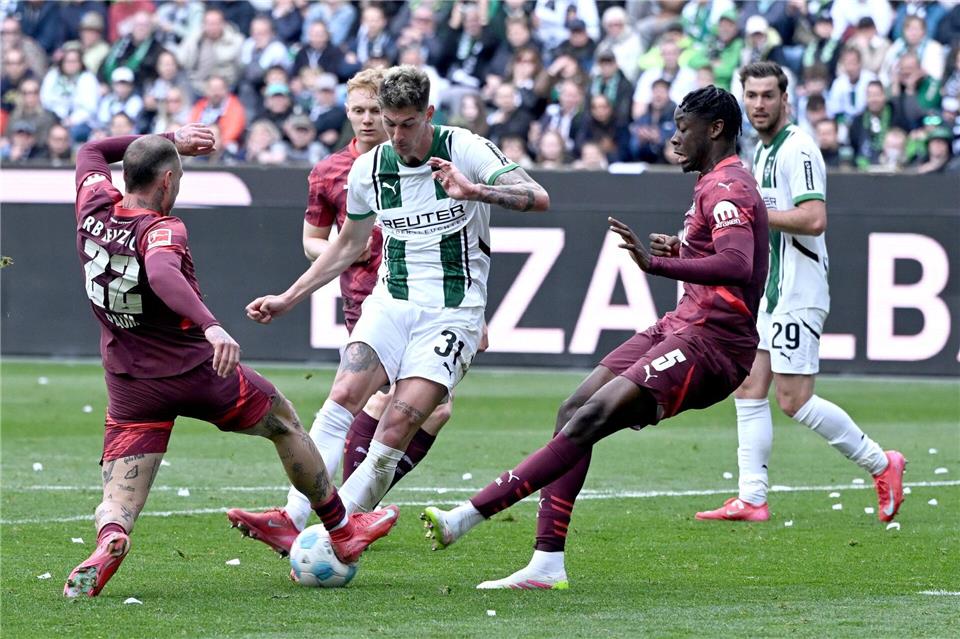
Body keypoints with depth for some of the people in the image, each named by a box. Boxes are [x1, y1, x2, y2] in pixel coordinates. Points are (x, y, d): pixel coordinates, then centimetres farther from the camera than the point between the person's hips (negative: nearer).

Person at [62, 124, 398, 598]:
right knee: (285, 423, 23)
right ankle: (343, 531, 36)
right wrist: (211, 327, -55)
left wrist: (168, 142, 21)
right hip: (196, 372, -5)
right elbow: (161, 274, -45)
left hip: (129, 389, 5)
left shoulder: (94, 209, -3)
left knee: (117, 508, 0)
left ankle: (108, 541, -37)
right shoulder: (161, 230, -22)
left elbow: (90, 153, 18)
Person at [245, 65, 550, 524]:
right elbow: (348, 244, 22)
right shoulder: (367, 169, 5)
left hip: (453, 311, -3)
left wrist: (474, 191, -34)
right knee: (345, 395, -22)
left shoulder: (466, 150, -7)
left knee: (397, 427, -17)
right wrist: (287, 299, 20)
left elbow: (538, 198, -18)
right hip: (391, 303, 3)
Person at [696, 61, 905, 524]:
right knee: (748, 391, 4)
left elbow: (814, 219, -25)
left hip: (797, 294, -10)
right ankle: (751, 499, 5)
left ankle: (881, 465, 4)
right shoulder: (764, 151, 16)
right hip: (769, 292, 10)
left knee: (795, 401, -9)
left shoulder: (797, 150, -14)